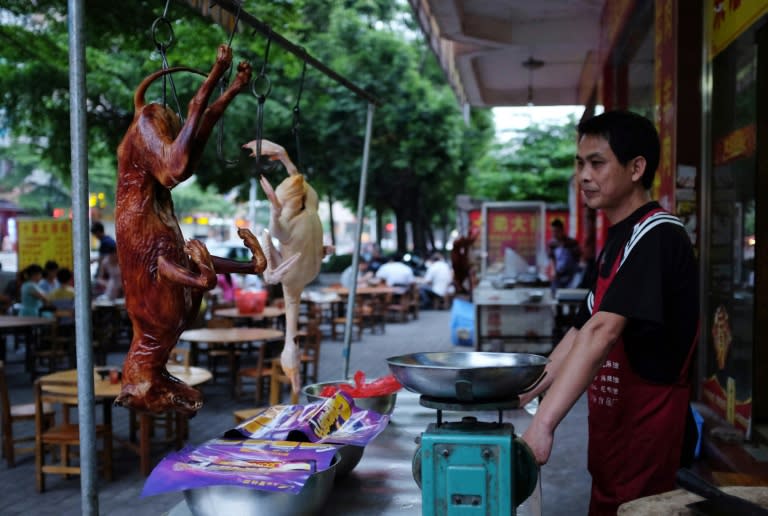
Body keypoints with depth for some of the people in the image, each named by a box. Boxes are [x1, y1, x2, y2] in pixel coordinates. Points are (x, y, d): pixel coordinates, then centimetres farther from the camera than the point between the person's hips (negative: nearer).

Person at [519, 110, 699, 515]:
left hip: (646, 428, -8)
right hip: (611, 422, 8)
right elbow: (582, 332, 14)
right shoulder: (617, 241, 12)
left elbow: (603, 332, -29)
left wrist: (543, 424, -36)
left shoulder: (656, 235, -17)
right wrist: (525, 396, 7)